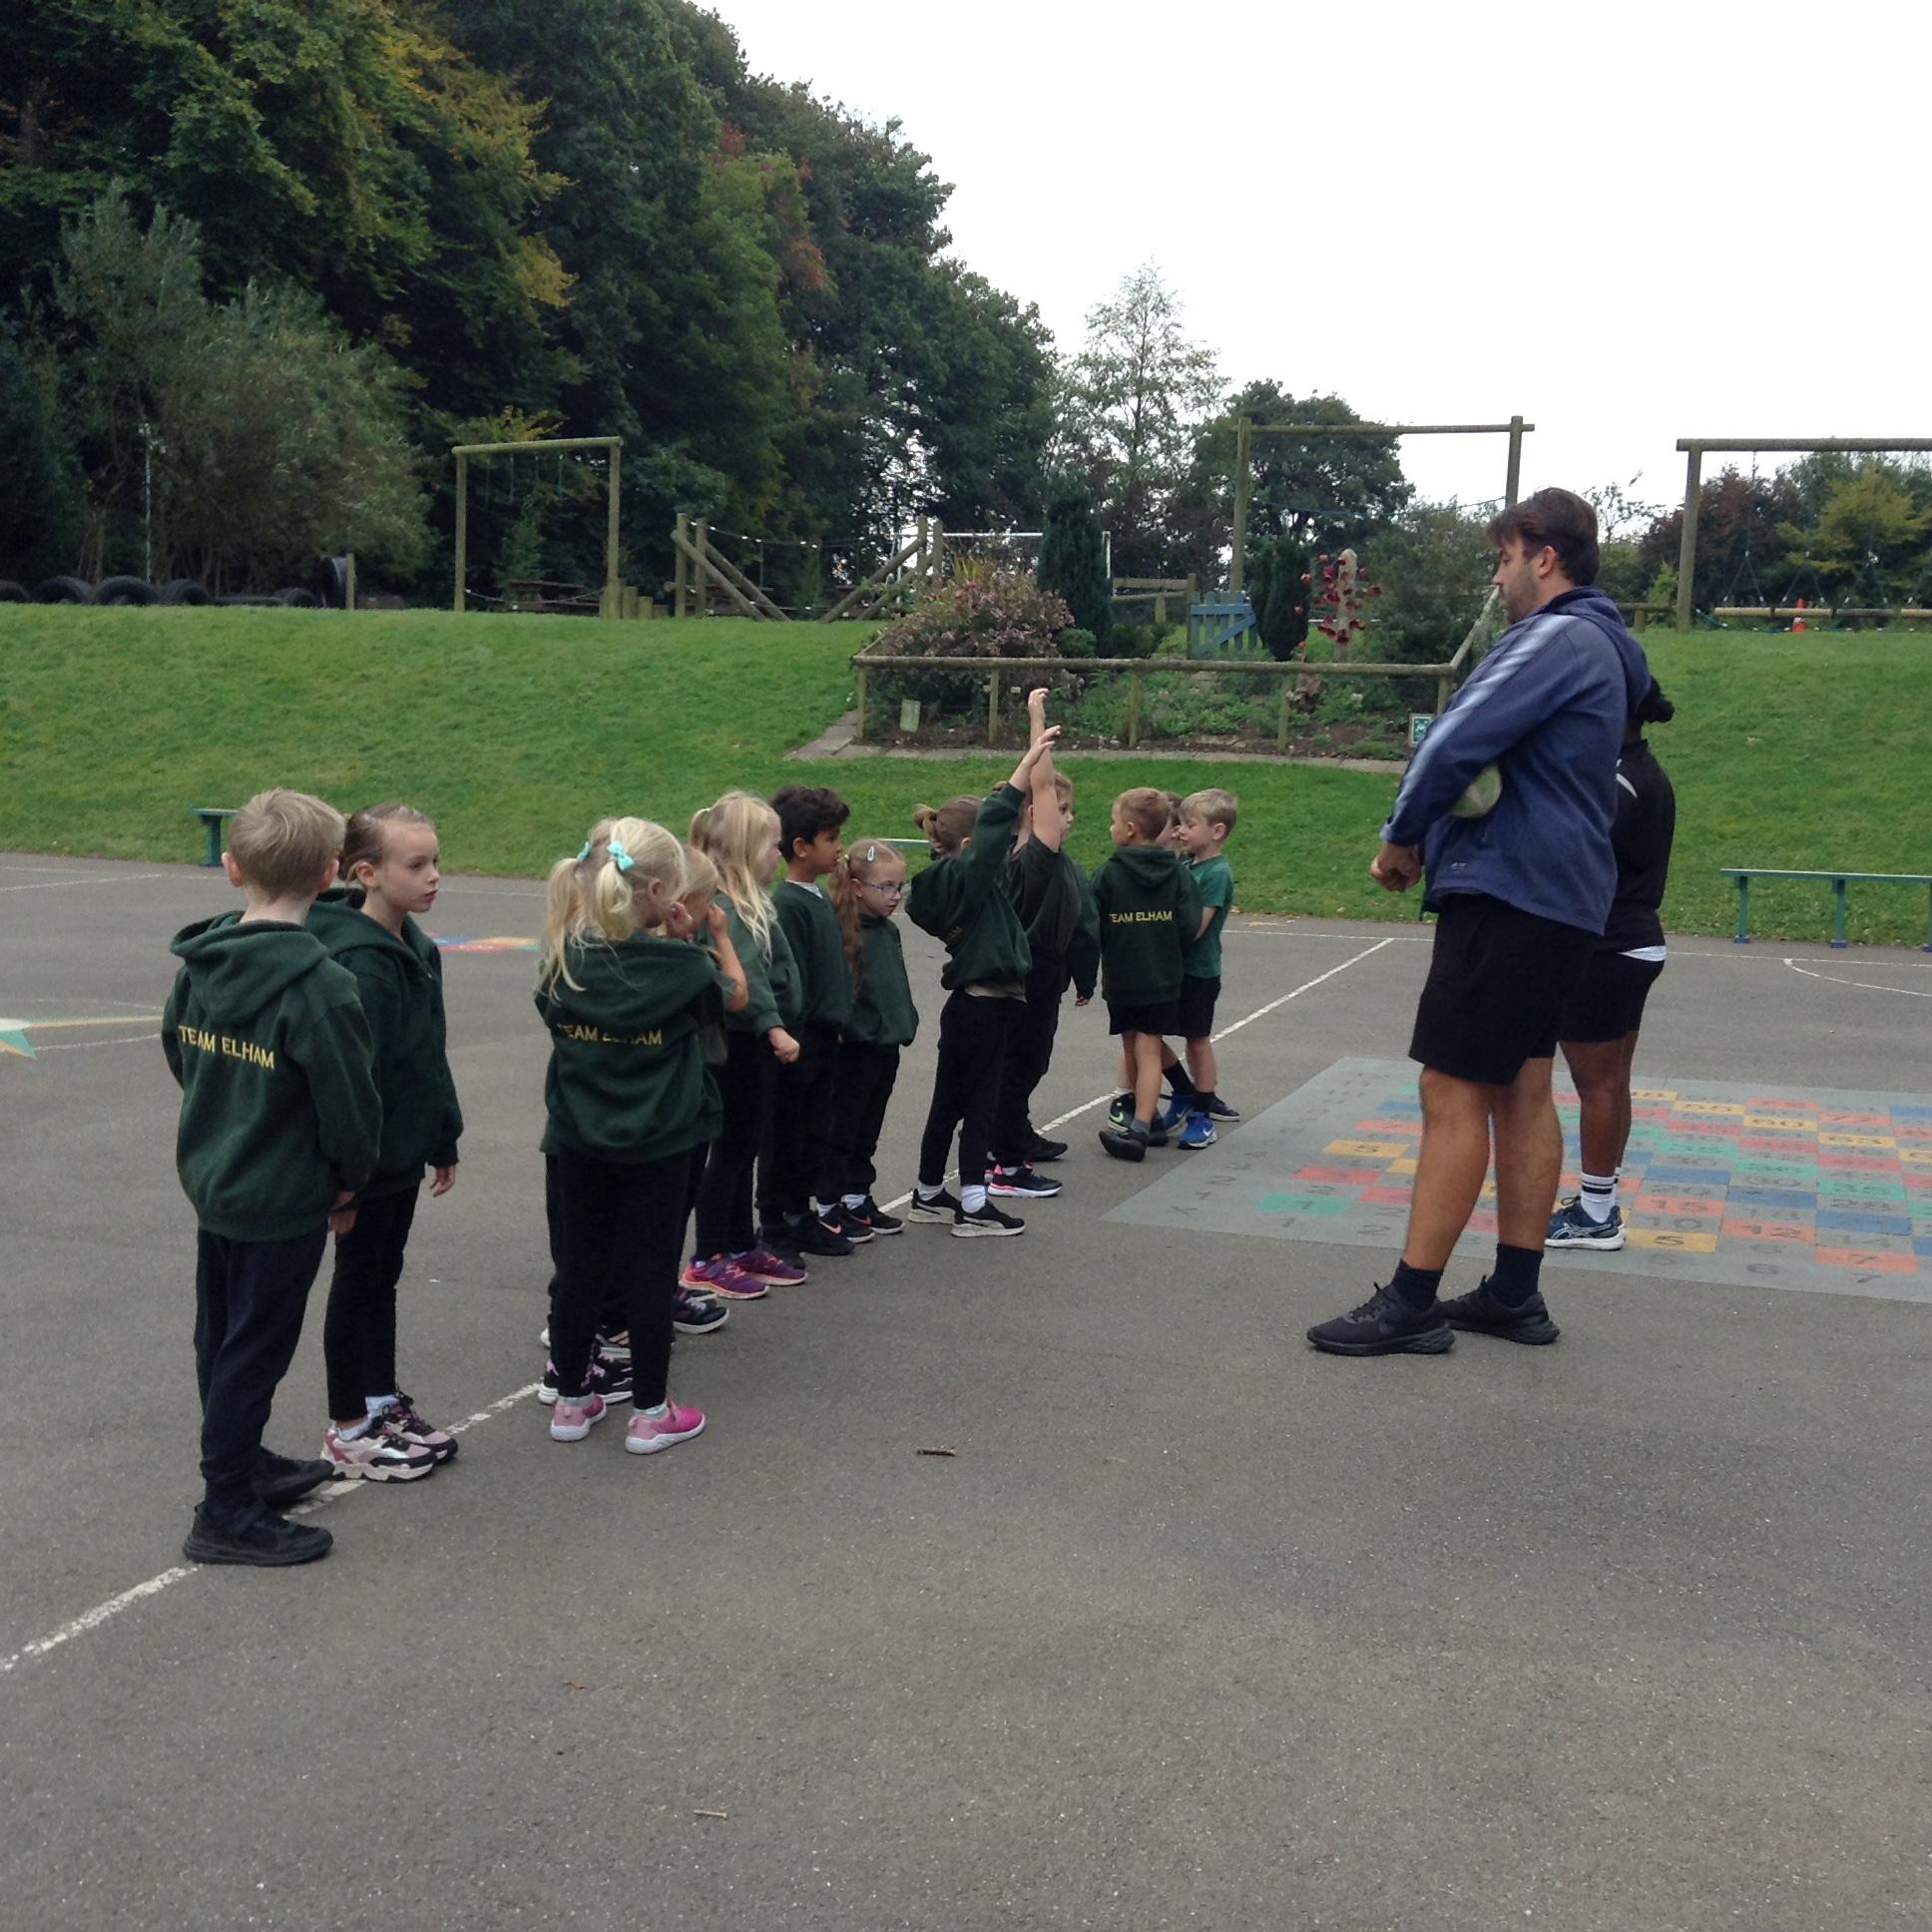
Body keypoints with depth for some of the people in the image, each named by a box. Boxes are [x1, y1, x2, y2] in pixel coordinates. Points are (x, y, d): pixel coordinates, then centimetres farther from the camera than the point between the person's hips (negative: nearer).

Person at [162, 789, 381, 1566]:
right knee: (255, 1350, 4)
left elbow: (177, 1050, 12)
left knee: (221, 1337, 20)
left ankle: (241, 1462, 38)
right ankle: (227, 1515, 14)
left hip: (211, 1179, 8)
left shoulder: (200, 961, -2)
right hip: (283, 1201, -7)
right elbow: (350, 1101, -20)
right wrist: (350, 1178, -2)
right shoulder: (319, 985, -25)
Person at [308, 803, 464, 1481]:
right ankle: (348, 1432, 18)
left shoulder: (415, 945, 6)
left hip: (403, 1148, 8)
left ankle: (383, 1404, 32)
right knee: (358, 1280, 4)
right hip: (366, 1156, -8)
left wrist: (443, 1140, 16)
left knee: (383, 1276, 18)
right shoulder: (360, 962, -23)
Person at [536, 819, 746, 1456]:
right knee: (650, 1272, 7)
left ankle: (572, 1400, 25)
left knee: (578, 1269, 14)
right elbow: (734, 995, 3)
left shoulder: (563, 961, -6)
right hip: (655, 1146, -3)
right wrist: (719, 934, 19)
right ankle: (650, 1413, 15)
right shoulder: (679, 964, -16)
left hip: (576, 1141, 4)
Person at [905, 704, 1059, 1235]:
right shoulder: (964, 876, -15)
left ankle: (929, 1195, 25)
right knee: (978, 1102, -3)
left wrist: (1032, 762, 13)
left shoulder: (956, 876, 10)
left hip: (973, 1005, 9)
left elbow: (998, 818, 16)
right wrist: (1032, 758, -24)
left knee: (950, 1102, 15)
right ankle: (972, 1206, 2)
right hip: (983, 1006, -9)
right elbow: (997, 821, -24)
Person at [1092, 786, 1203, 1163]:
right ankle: (1142, 1126, -9)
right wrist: (1168, 953, 11)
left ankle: (1145, 1122, 22)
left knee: (1133, 1049, 13)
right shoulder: (1178, 871, -3)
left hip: (1120, 979, -1)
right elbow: (1189, 925, -7)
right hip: (1163, 978, 1)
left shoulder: (1107, 873, -9)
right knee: (1149, 1050, 1)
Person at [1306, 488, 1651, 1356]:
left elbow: (1458, 741, -22)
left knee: (1453, 1093, -7)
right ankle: (1514, 1292, 19)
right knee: (1521, 1090, 12)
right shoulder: (1598, 647, 19)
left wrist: (1401, 837, -7)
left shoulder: (1556, 638, -14)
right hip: (1559, 896, 10)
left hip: (1508, 895, -10)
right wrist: (1431, 838, 7)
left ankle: (1411, 1302, -1)